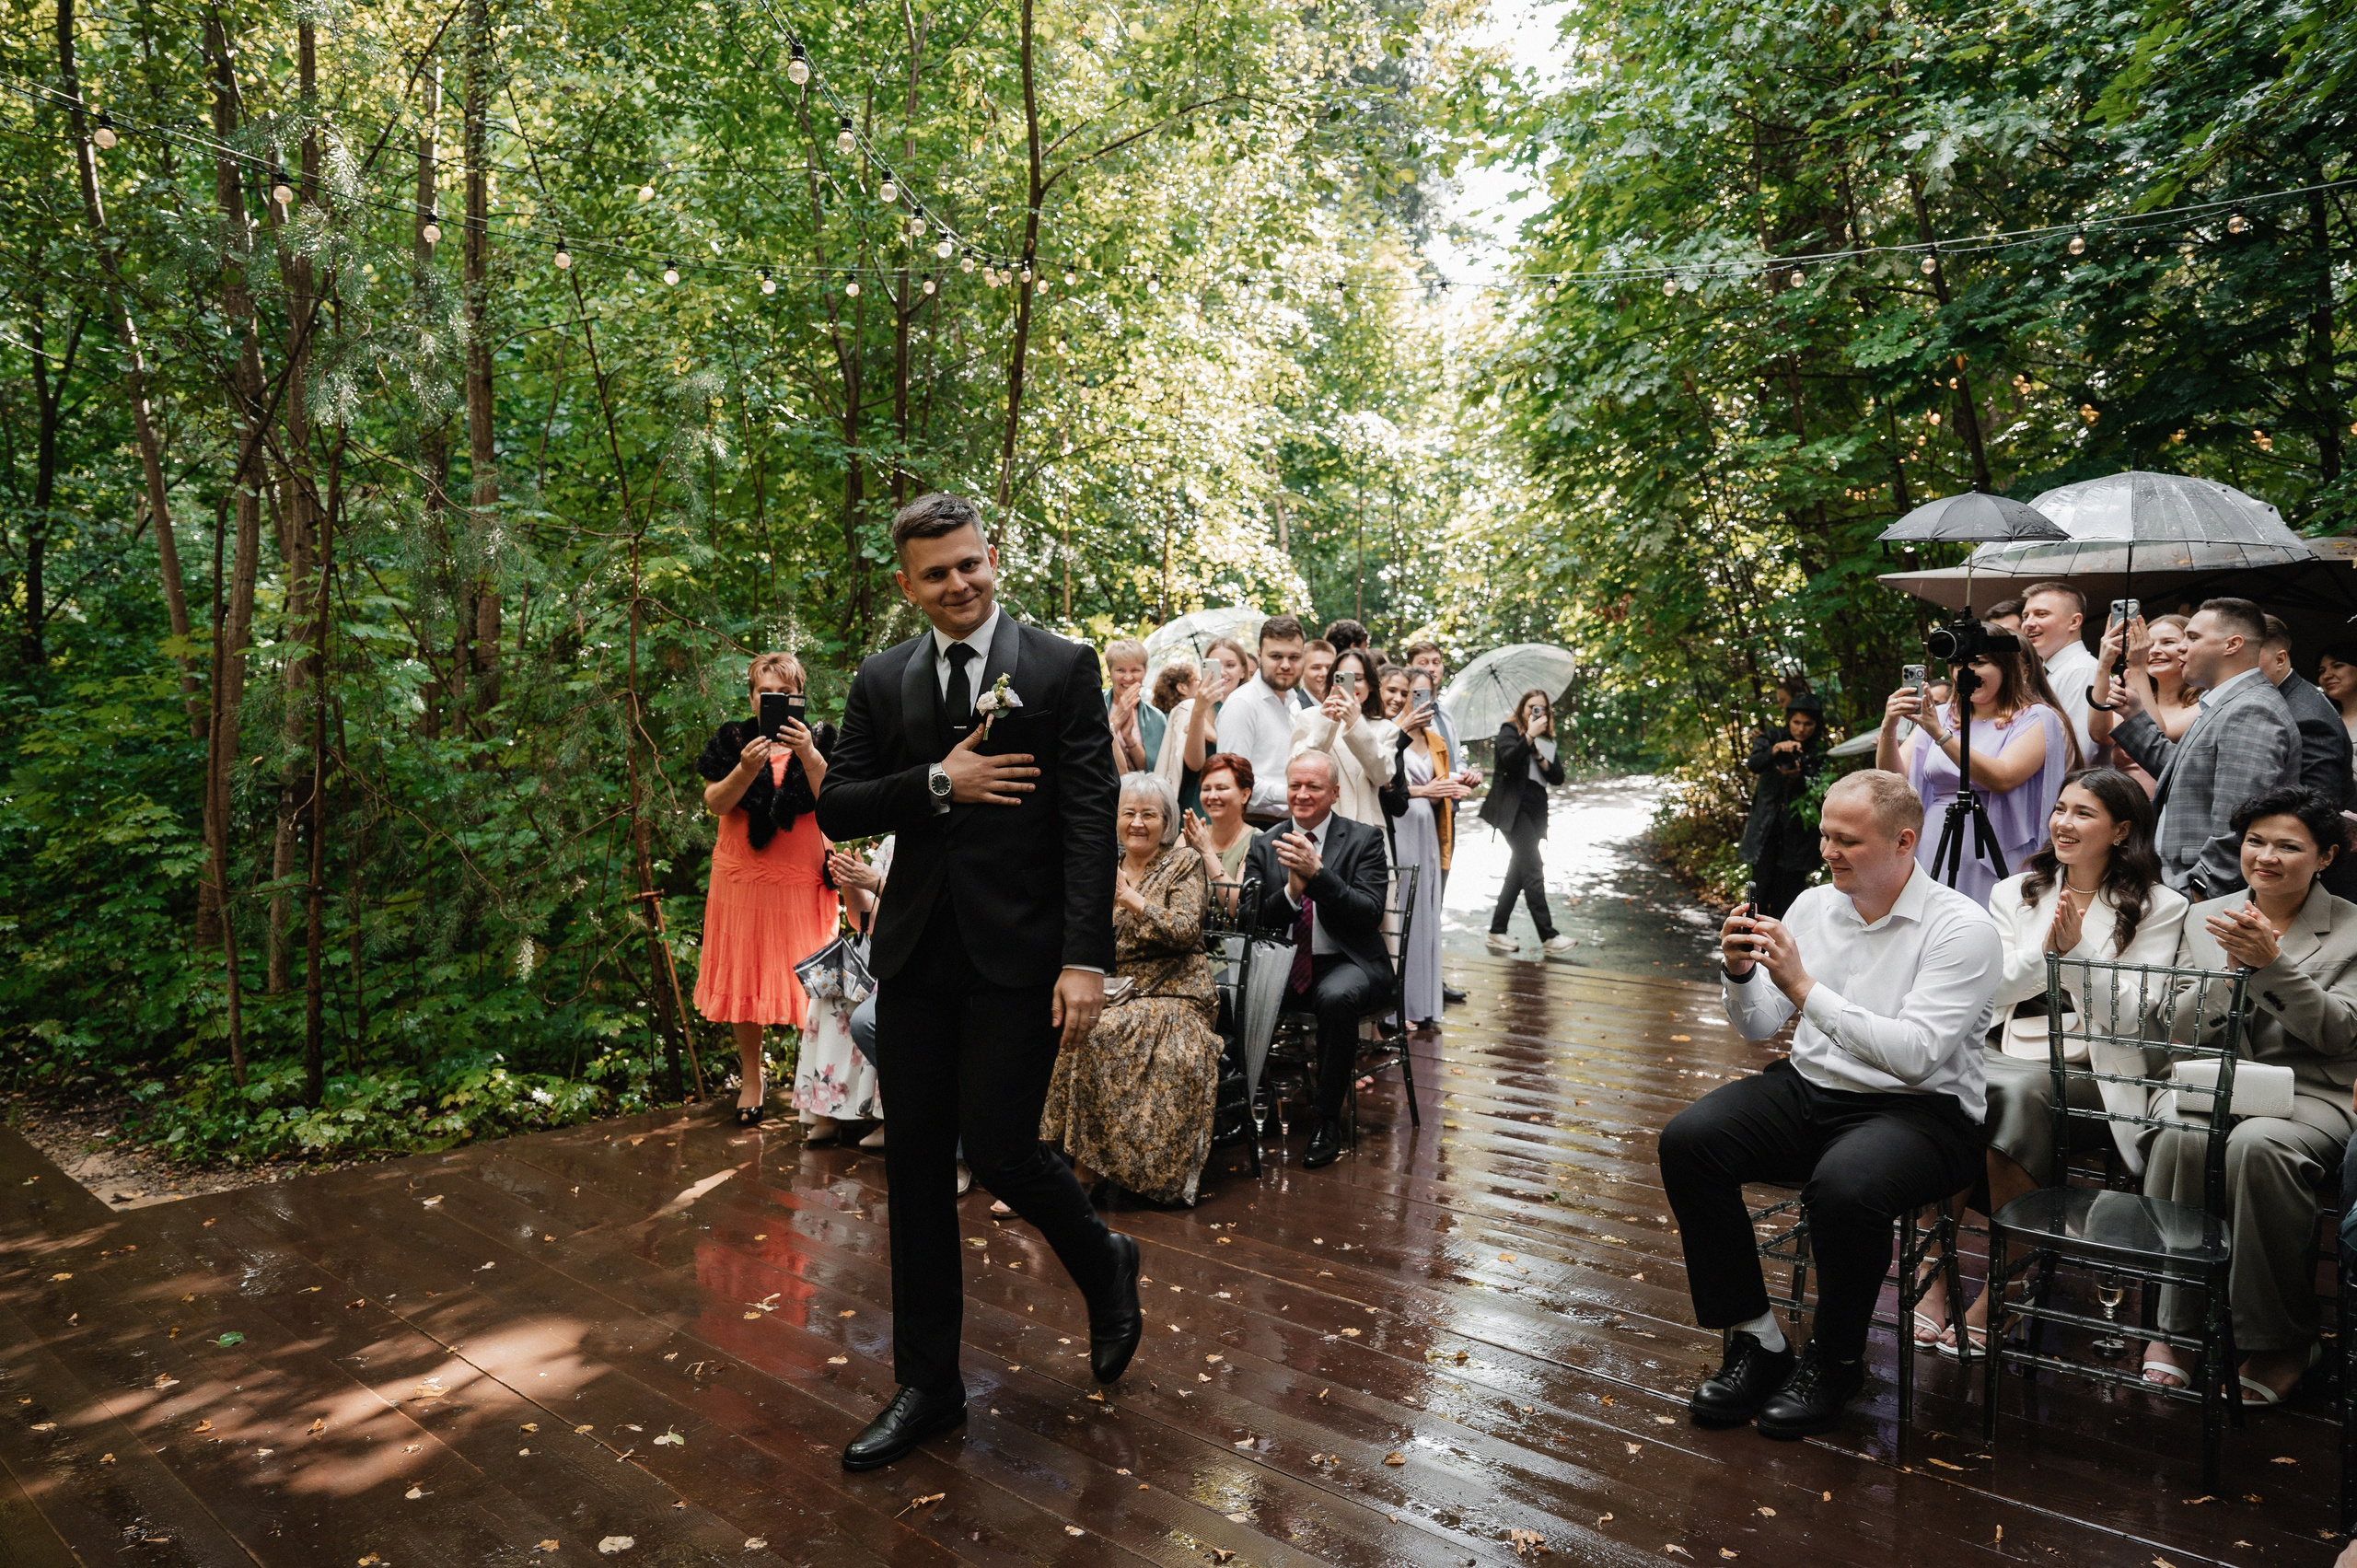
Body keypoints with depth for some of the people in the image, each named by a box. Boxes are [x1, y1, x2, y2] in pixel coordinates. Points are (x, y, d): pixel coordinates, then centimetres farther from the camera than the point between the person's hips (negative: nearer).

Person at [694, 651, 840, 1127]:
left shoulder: (820, 739, 1)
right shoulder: (732, 739, 4)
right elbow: (716, 804, -6)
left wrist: (808, 756, -25)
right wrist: (746, 768, -22)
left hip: (802, 880, -1)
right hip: (742, 880, 2)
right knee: (743, 976, 7)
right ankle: (751, 1077, 21)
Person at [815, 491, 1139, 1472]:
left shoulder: (1063, 669, -2)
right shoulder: (882, 681, 9)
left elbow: (1090, 821, -9)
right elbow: (835, 808, 4)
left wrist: (1085, 960, -16)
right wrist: (938, 782, -13)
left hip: (1019, 951, -4)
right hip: (917, 952, 5)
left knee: (998, 1149, -6)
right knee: (916, 1167, 9)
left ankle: (1105, 1265, 28)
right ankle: (927, 1386, 26)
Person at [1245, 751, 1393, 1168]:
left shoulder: (1364, 840, -1)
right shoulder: (1265, 845, 9)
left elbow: (1370, 915, -14)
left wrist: (1317, 874, -26)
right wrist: (1292, 891, -18)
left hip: (1347, 963, -3)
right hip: (1283, 963, 3)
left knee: (1336, 997, -37)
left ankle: (1328, 1121, -19)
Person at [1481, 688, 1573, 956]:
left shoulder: (1548, 741, 19)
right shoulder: (1510, 730, 1)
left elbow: (1558, 777, 10)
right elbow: (1508, 759, -18)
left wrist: (1541, 758, -5)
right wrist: (1530, 735, -21)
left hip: (1535, 810, 7)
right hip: (1513, 808, -7)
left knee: (1519, 872, 7)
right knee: (1533, 869, -14)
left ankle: (1497, 932, 13)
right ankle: (1548, 937, -16)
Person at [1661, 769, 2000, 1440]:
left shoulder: (1962, 927, -10)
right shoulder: (1813, 904, 6)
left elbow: (1914, 1055, -23)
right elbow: (1760, 1027, 10)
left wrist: (1806, 988, -26)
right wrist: (1740, 973, -11)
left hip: (1919, 1110, -5)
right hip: (1808, 1089, 6)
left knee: (1843, 1186, -36)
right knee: (1687, 1140, -18)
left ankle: (1833, 1362, -6)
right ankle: (1756, 1340, -4)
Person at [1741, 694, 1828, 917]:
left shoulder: (1819, 751, 1)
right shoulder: (1772, 737, 1)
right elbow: (1754, 765, -15)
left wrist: (1799, 777, -28)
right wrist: (1775, 750, -33)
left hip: (1797, 828, 0)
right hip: (1766, 823, 0)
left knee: (1790, 886, 1)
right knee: (1761, 883, -4)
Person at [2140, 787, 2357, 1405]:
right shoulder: (2204, 918, 15)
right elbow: (2181, 1028, 8)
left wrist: (2271, 962, -17)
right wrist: (2231, 968, -9)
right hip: (2211, 1082, 2)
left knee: (2258, 1144, -36)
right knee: (2181, 1138, -34)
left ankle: (2282, 1341, -18)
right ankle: (2174, 1325, -21)